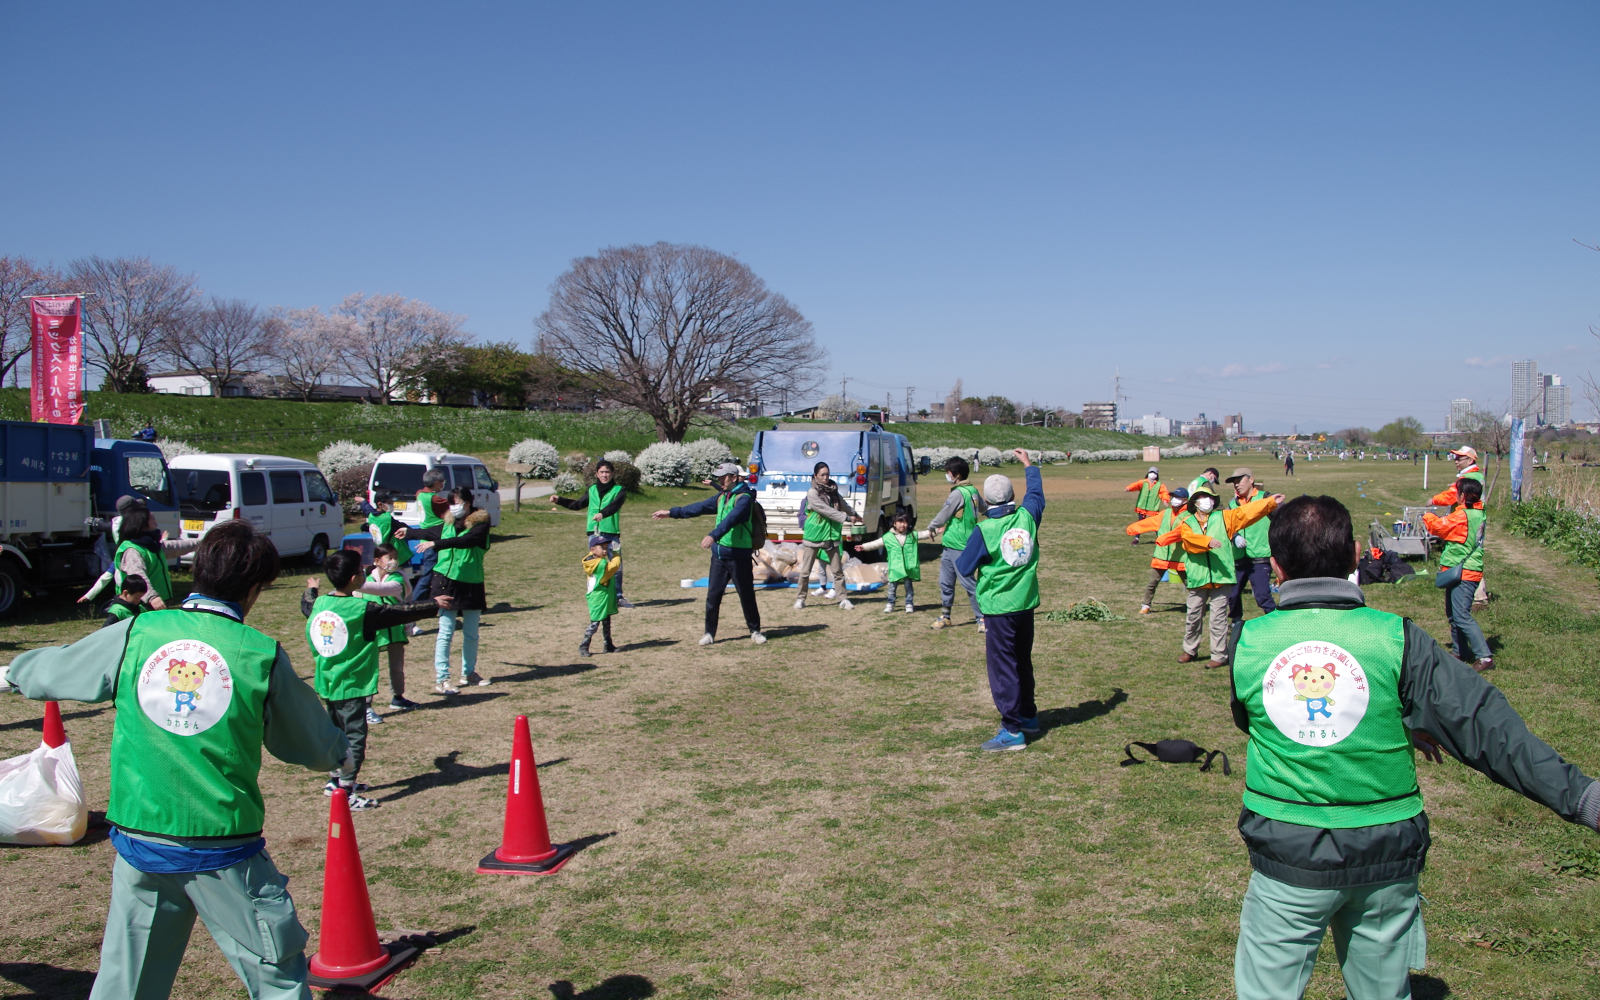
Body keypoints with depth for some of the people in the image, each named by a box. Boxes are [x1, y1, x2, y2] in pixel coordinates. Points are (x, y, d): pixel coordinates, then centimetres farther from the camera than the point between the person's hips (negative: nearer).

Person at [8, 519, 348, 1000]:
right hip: (225, 854, -3)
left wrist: (14, 670, 37)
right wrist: (343, 749, 25)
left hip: (137, 843, 4)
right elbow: (317, 749, 3)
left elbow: (43, 671, 14)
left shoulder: (134, 633, -3)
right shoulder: (263, 655, -9)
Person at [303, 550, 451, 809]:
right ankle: (346, 792, -2)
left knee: (337, 733, 21)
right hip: (352, 686, -8)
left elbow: (306, 605, 26)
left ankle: (336, 780, 33)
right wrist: (433, 604, -1)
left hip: (327, 685, 8)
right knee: (354, 737, -1)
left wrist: (311, 589, 47)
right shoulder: (363, 610, -18)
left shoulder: (319, 603, 1)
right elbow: (403, 612, -12)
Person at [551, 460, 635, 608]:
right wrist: (559, 500, 28)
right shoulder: (592, 490, 14)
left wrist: (603, 513, -38)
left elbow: (615, 505, -20)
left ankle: (618, 597, 10)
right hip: (594, 533, 3)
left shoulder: (619, 490, 1)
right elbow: (577, 505, 31)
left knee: (616, 566, -2)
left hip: (612, 534, -3)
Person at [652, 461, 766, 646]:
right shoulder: (722, 496, 13)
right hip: (719, 552, 7)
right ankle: (709, 633, 14)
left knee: (746, 595, 2)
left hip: (738, 554, -7)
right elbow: (700, 507, 22)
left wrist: (714, 535, -43)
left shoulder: (744, 498, -13)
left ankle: (755, 631, 16)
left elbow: (731, 519, -29)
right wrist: (671, 512, 23)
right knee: (713, 594, 6)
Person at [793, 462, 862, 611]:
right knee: (805, 571, 2)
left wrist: (854, 515, 40)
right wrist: (847, 518, -16)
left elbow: (843, 506, 26)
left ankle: (843, 599, 10)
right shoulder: (812, 493, -10)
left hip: (831, 536, 5)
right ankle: (800, 599, 14)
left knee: (838, 570, 5)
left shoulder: (833, 491, 8)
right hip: (813, 537, -4)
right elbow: (826, 510, -17)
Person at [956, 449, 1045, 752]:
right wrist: (1028, 464, 33)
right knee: (1023, 661, 21)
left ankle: (1013, 731, -3)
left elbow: (964, 568, -8)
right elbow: (1036, 491, 20)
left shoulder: (985, 530, -15)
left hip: (999, 607, -6)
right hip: (1026, 603, 6)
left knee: (1002, 667, -2)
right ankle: (1028, 716, 34)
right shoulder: (1027, 516, -2)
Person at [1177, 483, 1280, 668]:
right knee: (1192, 617, 12)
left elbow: (1245, 512, -1)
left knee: (1218, 618, 1)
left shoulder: (1223, 518, 9)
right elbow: (1189, 540, -14)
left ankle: (1219, 655, 10)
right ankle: (1190, 651, 29)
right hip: (1197, 578, 1)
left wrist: (1271, 502, -10)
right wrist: (1207, 541, -31)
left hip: (1220, 577, -1)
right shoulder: (1186, 523, 6)